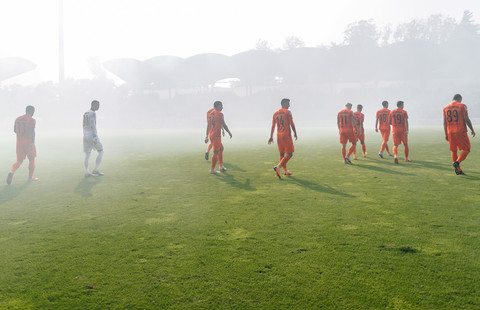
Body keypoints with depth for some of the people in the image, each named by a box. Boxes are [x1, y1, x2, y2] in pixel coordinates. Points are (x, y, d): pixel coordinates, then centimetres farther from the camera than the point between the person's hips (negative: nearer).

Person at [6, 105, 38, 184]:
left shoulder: (17, 119, 10)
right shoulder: (32, 120, -9)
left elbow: (14, 130, 15)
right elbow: (32, 131, -19)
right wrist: (33, 142, -24)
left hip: (19, 142, 5)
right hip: (29, 142, -5)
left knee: (19, 161, 10)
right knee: (32, 160, 12)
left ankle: (11, 172, -17)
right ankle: (30, 177, 19)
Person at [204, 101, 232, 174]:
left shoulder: (210, 114, 12)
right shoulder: (219, 114, -12)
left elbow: (208, 125, 16)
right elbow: (224, 125, -11)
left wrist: (207, 136, 20)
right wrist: (229, 133, 1)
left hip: (211, 135, 9)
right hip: (216, 136, -9)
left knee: (221, 148, 22)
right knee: (216, 153, -2)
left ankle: (221, 166, 26)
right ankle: (212, 169, 3)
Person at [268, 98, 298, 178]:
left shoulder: (275, 114, 12)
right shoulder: (288, 112, -6)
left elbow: (273, 126, 11)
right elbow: (292, 124, -9)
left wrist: (271, 137, 12)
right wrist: (295, 133, 2)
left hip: (279, 136, 7)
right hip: (286, 135, -7)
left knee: (282, 154, 14)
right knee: (289, 154, -4)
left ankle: (285, 171, 22)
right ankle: (277, 167, -20)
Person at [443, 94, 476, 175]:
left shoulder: (445, 108, 10)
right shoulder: (462, 106, -4)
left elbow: (444, 122, 10)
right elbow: (467, 119, -7)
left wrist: (446, 134, 15)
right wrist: (472, 130, 4)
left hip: (450, 132, 5)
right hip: (461, 132, -5)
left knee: (453, 151, 12)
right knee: (466, 149, 5)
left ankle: (458, 170, 13)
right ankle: (457, 162, -17)